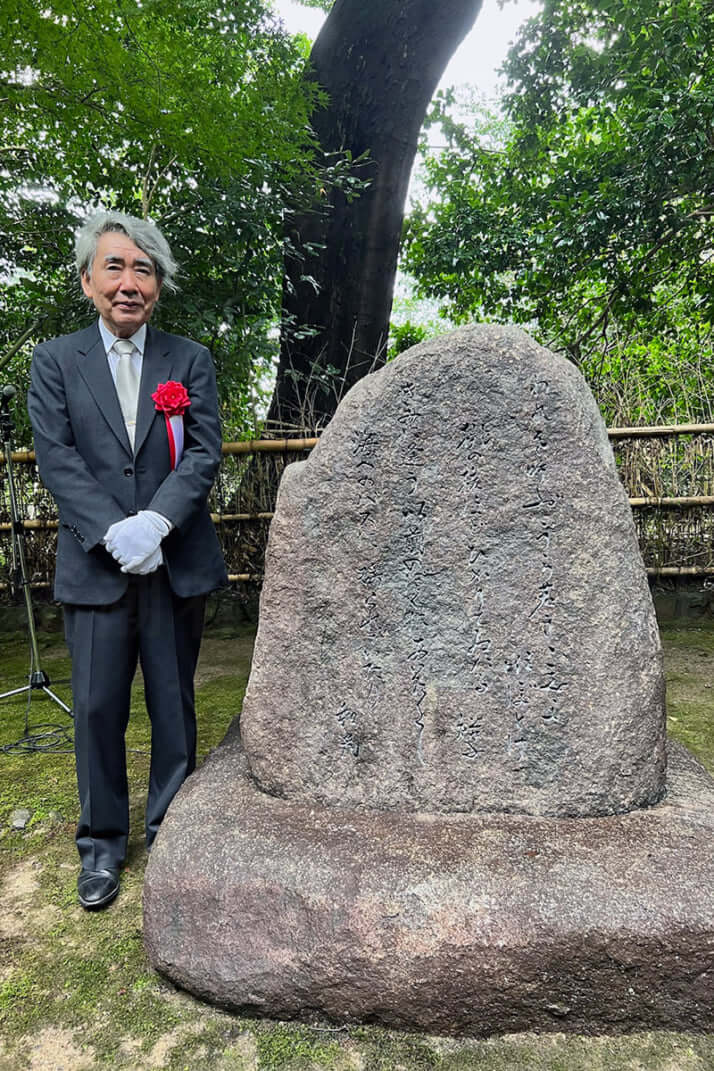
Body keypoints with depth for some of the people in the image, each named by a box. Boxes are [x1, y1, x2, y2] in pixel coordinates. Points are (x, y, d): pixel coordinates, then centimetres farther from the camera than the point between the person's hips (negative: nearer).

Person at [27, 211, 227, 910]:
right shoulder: (54, 361, 7)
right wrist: (114, 534, -16)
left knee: (174, 704, 11)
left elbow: (204, 453, -3)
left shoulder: (190, 361, 7)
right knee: (97, 708, 6)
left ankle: (170, 831, 30)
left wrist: (155, 523, -17)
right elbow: (56, 460, -3)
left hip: (177, 564, 1)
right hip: (96, 567, 0)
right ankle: (102, 842, 26)